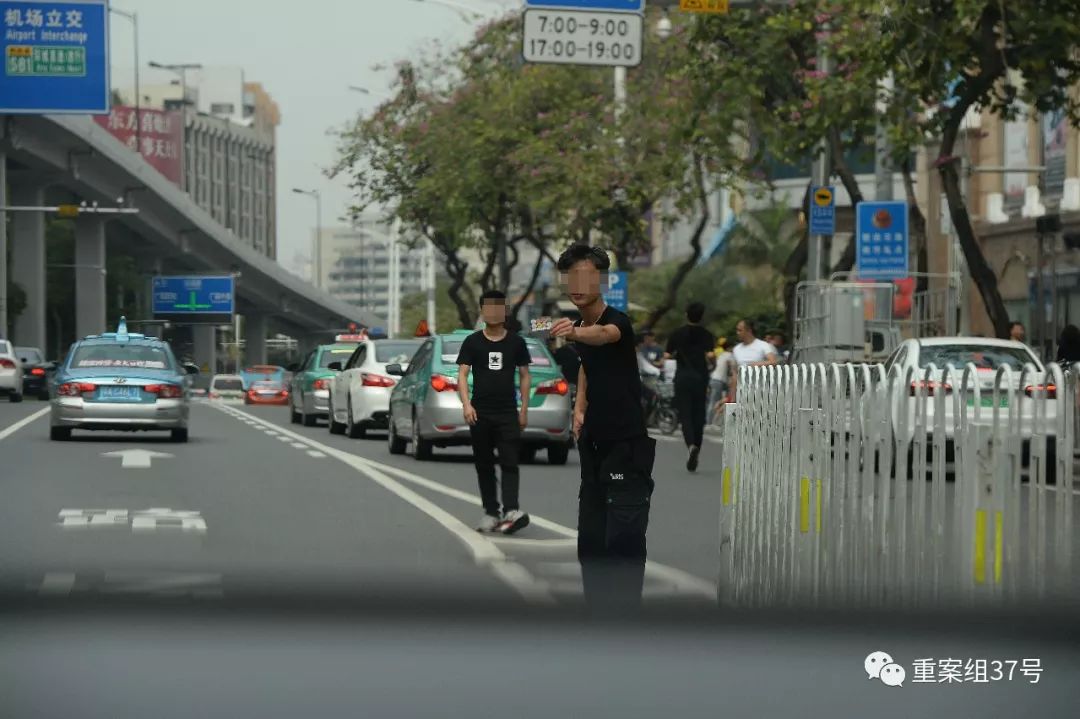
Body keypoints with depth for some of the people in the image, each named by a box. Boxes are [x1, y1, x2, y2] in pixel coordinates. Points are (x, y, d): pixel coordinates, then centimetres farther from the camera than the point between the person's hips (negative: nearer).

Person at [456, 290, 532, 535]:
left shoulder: (516, 342, 6)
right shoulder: (472, 342, 4)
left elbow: (524, 375, 12)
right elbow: (462, 374, -1)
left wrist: (524, 409, 7)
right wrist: (466, 404, -15)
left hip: (508, 413, -1)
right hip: (480, 413, 1)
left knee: (509, 463, -12)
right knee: (484, 465, 6)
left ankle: (511, 511, -23)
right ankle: (491, 512, 14)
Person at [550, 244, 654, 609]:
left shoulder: (617, 321, -16)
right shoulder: (579, 326, 6)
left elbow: (604, 334, -42)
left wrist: (575, 333, -63)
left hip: (627, 446, -8)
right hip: (593, 445, 8)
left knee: (623, 539, -12)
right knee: (590, 540, 11)